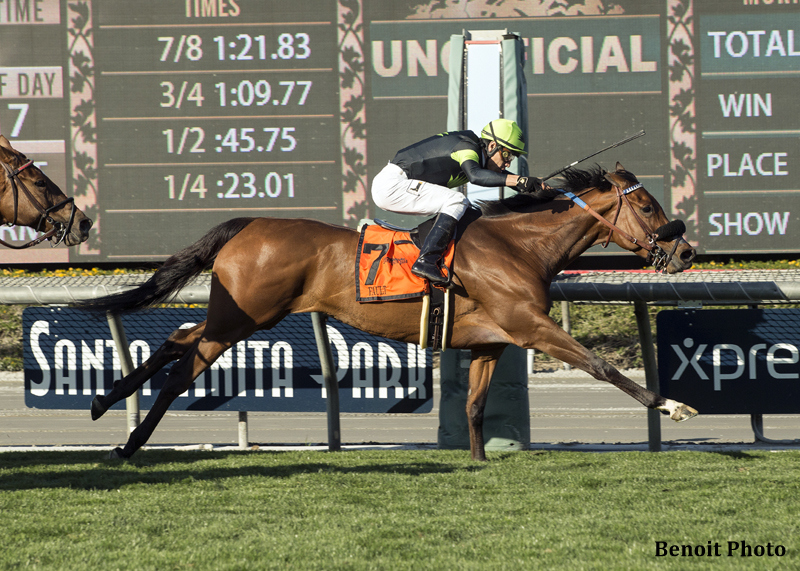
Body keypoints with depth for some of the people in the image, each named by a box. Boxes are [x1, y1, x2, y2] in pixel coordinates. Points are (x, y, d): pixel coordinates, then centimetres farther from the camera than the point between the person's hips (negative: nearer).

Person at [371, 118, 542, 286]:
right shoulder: (467, 148, -15)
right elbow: (475, 175, -36)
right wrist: (519, 180, -40)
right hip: (391, 185, -10)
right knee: (457, 202, -19)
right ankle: (426, 261, -28)